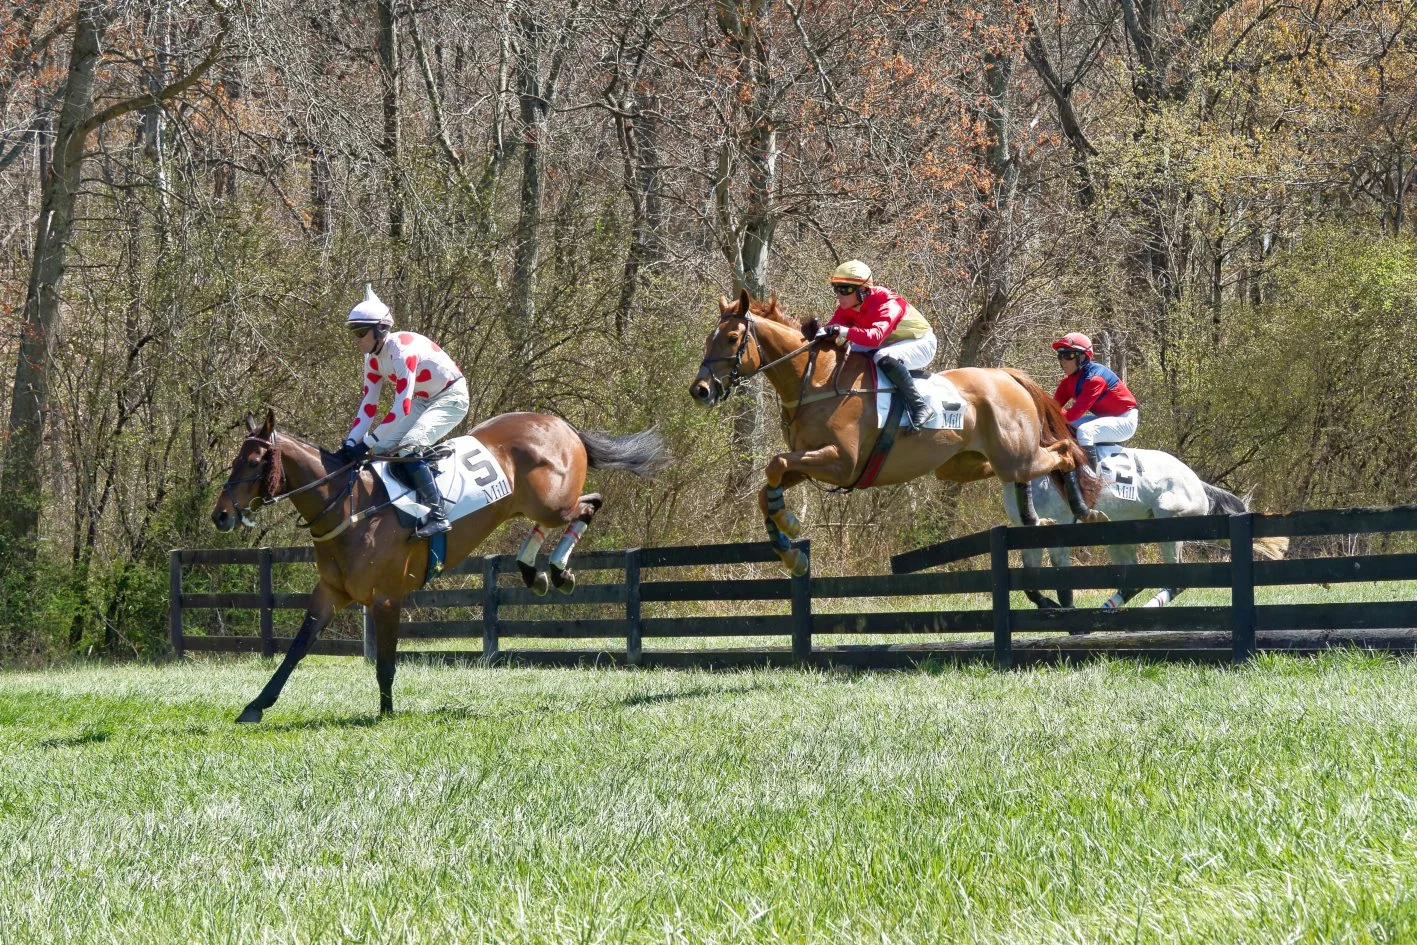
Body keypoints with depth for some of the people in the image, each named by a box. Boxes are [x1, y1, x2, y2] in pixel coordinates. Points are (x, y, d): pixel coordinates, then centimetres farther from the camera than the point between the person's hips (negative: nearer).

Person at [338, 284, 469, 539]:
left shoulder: (402, 351, -30)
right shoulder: (373, 359, -3)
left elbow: (402, 408, -34)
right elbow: (368, 405, -1)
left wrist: (367, 443, -33)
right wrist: (350, 444, -12)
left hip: (451, 398, -9)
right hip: (422, 401, 9)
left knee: (408, 445, -28)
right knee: (381, 447, -2)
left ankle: (437, 515, -28)